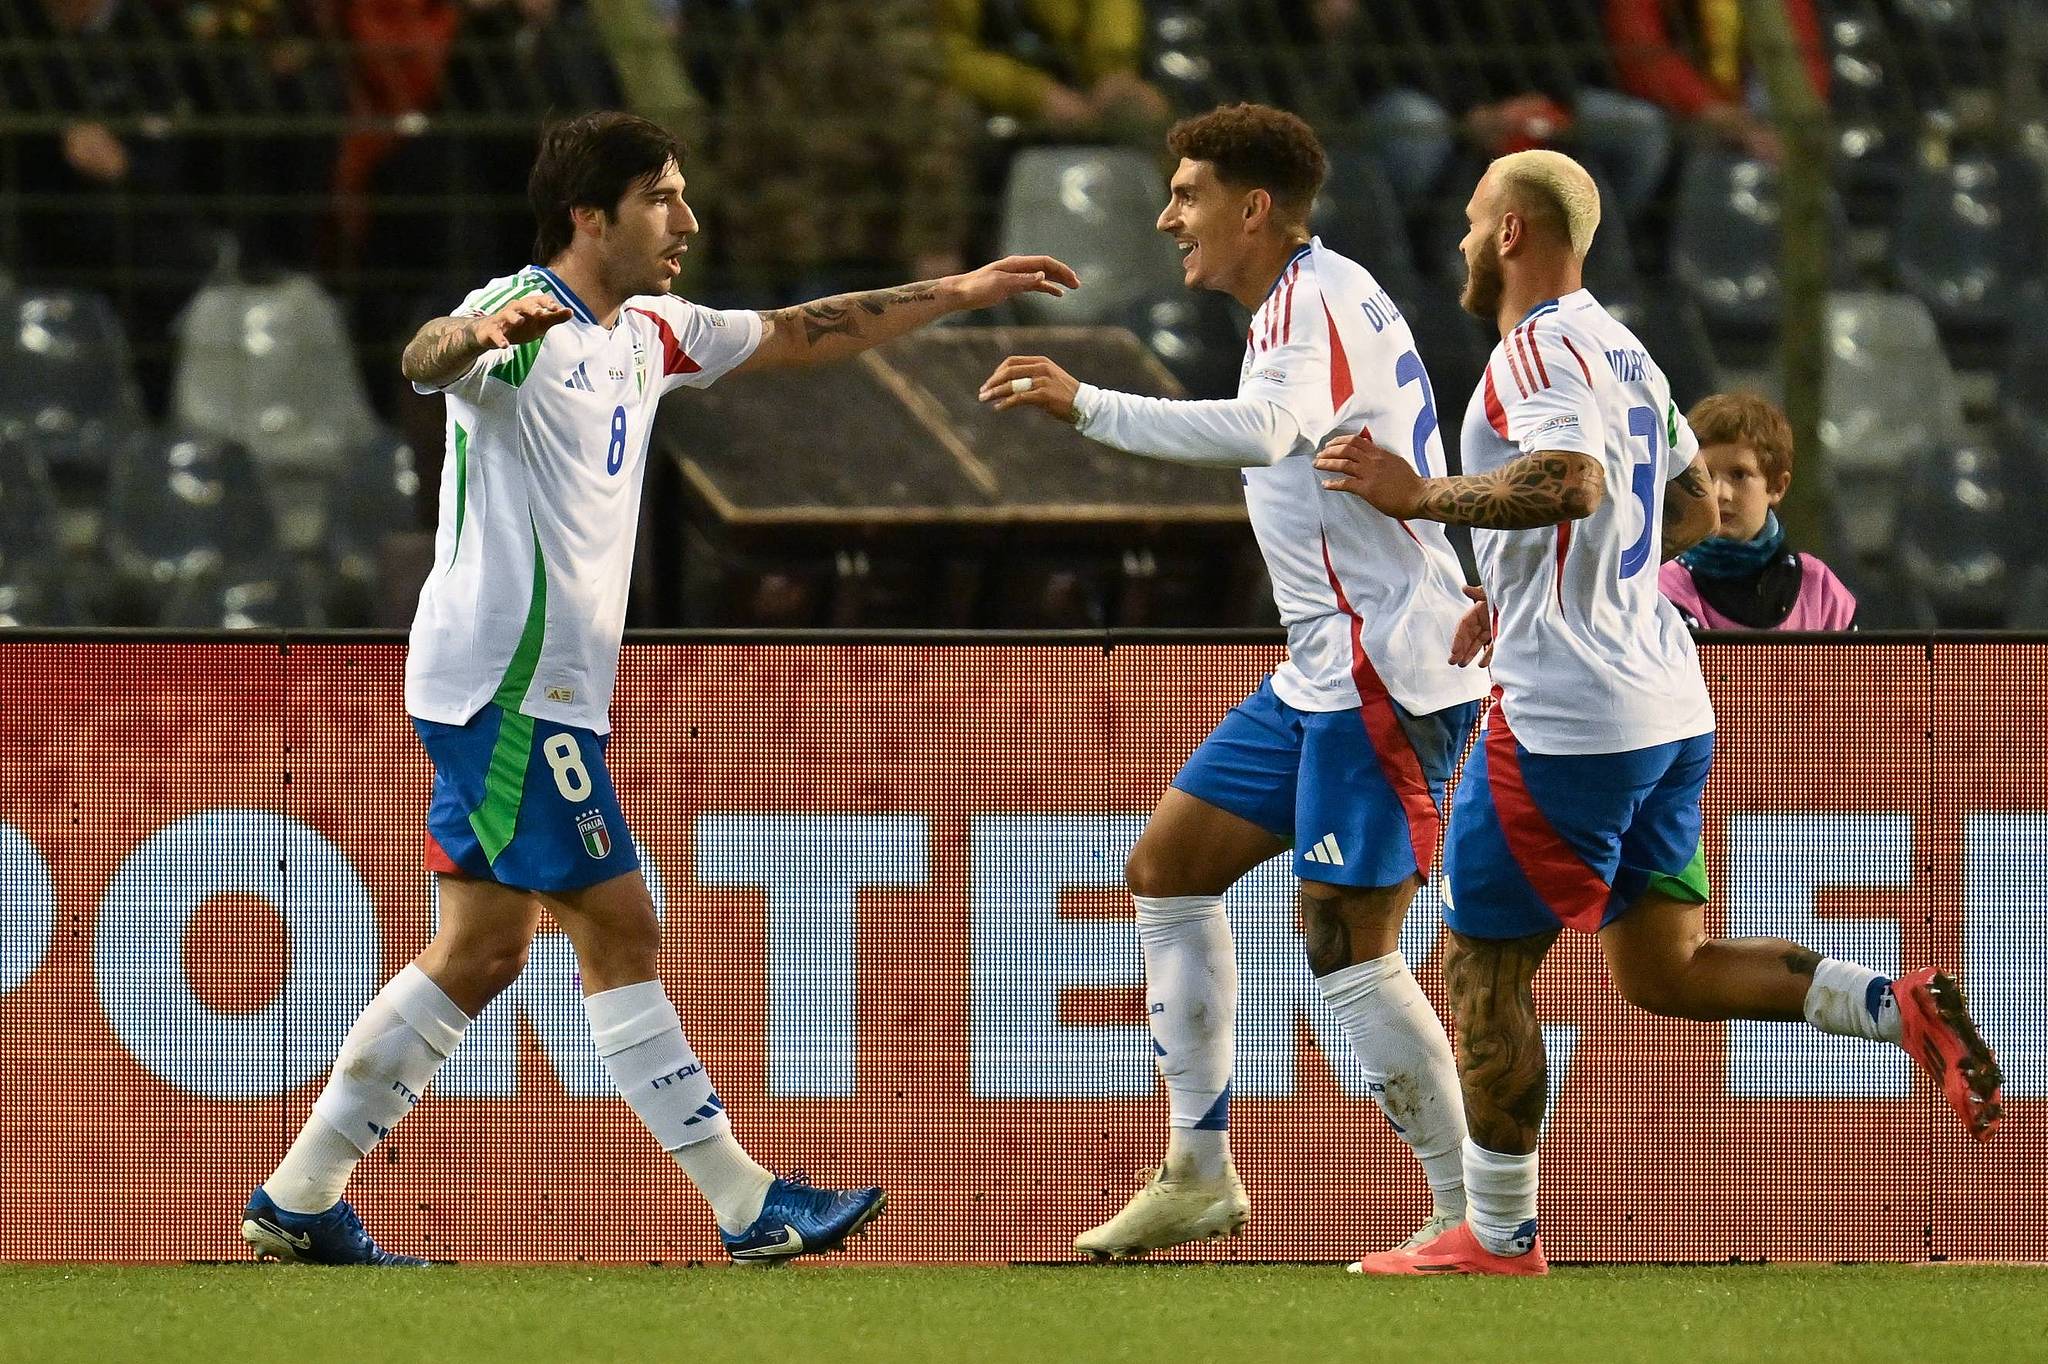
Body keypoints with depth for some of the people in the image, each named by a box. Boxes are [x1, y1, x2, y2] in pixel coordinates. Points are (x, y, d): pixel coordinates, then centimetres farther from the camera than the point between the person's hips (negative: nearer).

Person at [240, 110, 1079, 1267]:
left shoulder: (645, 337, 14)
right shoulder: (525, 323, -13)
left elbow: (800, 336, 24)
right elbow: (428, 359, -35)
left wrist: (958, 293, 21)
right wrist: (480, 333, -59)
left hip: (543, 694, 10)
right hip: (510, 688, -10)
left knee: (482, 951, 10)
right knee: (619, 930, -6)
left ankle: (300, 1202, 13)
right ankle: (749, 1207, -4)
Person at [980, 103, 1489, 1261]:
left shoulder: (1325, 298, -17)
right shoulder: (1294, 307, 16)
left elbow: (1263, 431, -36)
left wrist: (1085, 404, -37)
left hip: (1383, 674, -11)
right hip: (1326, 674, 11)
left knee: (1349, 949, -10)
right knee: (1168, 870, 12)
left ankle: (1474, 1217, -3)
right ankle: (1201, 1174, 18)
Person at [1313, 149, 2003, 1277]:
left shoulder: (1538, 348, -12)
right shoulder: (1621, 349, 17)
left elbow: (1571, 479, -31)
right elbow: (1693, 509, 26)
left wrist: (1419, 496, -21)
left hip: (1567, 718, -9)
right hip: (1670, 707, 9)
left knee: (1483, 970, 1)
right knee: (1663, 970, 12)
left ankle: (1497, 1239, 5)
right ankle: (1902, 1008, -4)